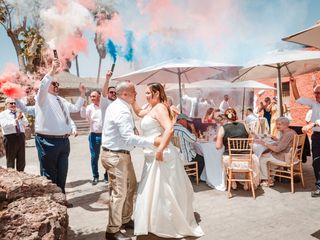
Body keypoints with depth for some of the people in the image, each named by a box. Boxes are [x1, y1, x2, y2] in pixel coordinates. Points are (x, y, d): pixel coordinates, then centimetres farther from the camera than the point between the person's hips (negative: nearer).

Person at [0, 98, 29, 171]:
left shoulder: (19, 113, 15)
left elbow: (26, 124, 3)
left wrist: (21, 117, -14)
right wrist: (16, 119, -22)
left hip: (21, 136, 4)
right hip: (10, 137, -4)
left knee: (21, 159, 9)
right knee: (10, 159, 3)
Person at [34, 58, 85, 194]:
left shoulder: (62, 101, 20)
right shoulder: (43, 98, -3)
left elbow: (76, 108, 28)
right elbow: (42, 86, -24)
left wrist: (82, 94, 23)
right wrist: (52, 71, -35)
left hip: (64, 141, 8)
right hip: (48, 141, -8)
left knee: (62, 173, 16)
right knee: (49, 173, 3)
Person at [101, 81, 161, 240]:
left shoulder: (117, 105, 11)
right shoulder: (122, 111, -22)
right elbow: (129, 138, -28)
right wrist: (152, 141, -25)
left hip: (121, 154, 11)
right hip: (115, 156, -11)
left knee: (131, 186, 20)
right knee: (119, 193, -2)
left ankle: (125, 220, 36)